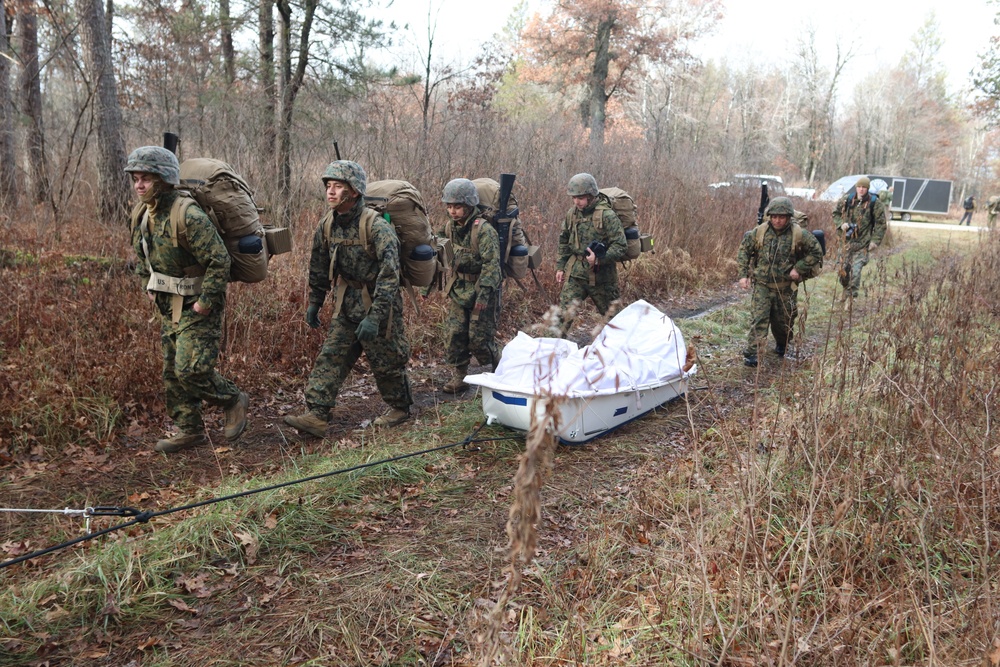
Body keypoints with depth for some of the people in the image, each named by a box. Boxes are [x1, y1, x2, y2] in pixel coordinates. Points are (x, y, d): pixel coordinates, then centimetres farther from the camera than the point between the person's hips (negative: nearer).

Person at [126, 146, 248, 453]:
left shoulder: (188, 215, -22)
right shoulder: (141, 214, 6)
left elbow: (220, 260, -24)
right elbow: (141, 256, 24)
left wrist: (205, 302, -21)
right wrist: (149, 287, 14)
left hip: (197, 306, -9)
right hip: (169, 306, 9)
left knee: (191, 369, -14)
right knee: (172, 371, 12)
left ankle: (234, 400, 12)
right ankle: (190, 430, 24)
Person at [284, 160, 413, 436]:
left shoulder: (376, 226, -22)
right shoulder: (327, 224, 1)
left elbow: (389, 275, -27)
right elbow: (318, 267, 14)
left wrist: (375, 317, -31)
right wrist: (314, 303, 16)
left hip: (378, 303, -6)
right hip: (346, 305, 6)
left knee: (387, 361, 5)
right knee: (330, 357, 0)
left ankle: (401, 408, 27)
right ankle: (316, 416, -1)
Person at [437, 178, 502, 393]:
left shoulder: (484, 230, -19)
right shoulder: (451, 227, 5)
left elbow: (491, 263, -24)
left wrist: (484, 294, -30)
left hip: (481, 290, -7)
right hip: (459, 290, 7)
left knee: (479, 338, -4)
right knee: (454, 335, 5)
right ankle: (459, 378, 17)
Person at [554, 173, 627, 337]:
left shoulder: (607, 216, -14)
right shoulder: (571, 214, 4)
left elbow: (620, 247, -15)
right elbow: (564, 242, 16)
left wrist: (599, 259, -27)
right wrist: (560, 267, 11)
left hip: (601, 276, -3)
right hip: (575, 274, 4)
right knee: (564, 312, -7)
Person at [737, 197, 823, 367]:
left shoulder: (799, 234, -9)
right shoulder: (759, 232, -5)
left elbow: (816, 251, -1)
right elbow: (744, 250, 4)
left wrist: (799, 268, -10)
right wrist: (743, 274, -3)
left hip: (786, 287, 0)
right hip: (762, 284, 0)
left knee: (784, 320, 14)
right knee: (758, 319, -10)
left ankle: (782, 345, 41)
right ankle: (751, 353, -9)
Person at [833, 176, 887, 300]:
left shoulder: (874, 203, -6)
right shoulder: (846, 200, 1)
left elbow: (880, 224, -2)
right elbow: (836, 213, 15)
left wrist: (875, 241, -9)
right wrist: (841, 224, -5)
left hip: (862, 243, -3)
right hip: (847, 240, 3)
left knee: (856, 269, -12)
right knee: (843, 268, 8)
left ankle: (851, 297, -4)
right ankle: (846, 293, 30)